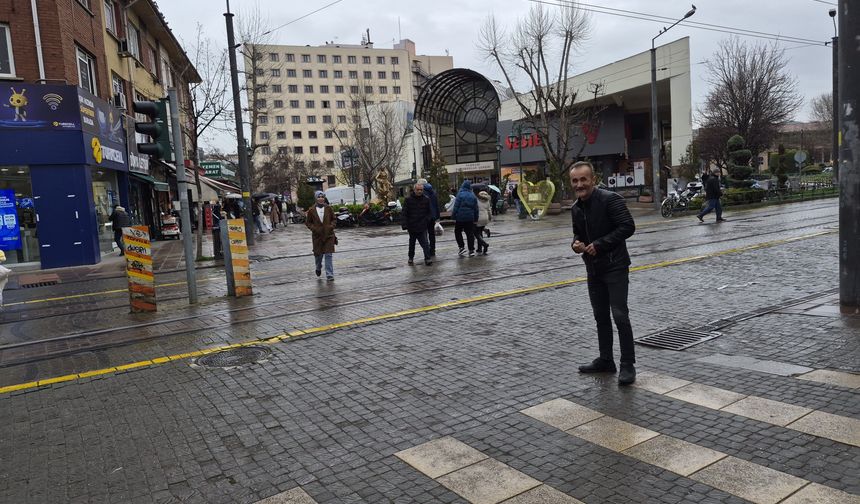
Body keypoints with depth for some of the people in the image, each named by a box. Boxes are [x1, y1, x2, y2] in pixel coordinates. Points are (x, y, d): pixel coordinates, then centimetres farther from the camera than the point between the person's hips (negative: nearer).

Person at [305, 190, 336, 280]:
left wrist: (331, 226, -7)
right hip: (317, 235, 0)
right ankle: (318, 268, 41)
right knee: (318, 254, 10)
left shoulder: (328, 208, 0)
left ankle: (329, 274, -2)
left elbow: (333, 219, 10)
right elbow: (308, 222, 5)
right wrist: (314, 229, -10)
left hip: (329, 235, 0)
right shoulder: (311, 210, -2)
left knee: (328, 254, -5)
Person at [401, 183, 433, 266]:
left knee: (425, 243, -10)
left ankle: (428, 258, -10)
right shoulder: (408, 199, -4)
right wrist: (404, 224, -14)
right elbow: (404, 213, -6)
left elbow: (430, 212, 12)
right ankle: (411, 258, 30)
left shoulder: (426, 199, 2)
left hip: (422, 227, 0)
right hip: (412, 226, 0)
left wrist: (427, 219, -3)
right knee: (412, 243, 16)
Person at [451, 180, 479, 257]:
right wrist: (475, 219, 18)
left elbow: (456, 207, -11)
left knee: (457, 232, 13)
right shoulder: (473, 196, 6)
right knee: (470, 233, 7)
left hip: (460, 217, -4)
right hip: (470, 218, 4)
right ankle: (471, 250, 6)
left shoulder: (460, 194, -9)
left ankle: (461, 247, 2)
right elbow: (476, 209, 11)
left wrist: (453, 216, -5)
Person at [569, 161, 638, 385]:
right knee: (601, 316, 15)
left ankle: (628, 365, 3)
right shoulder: (576, 209, 10)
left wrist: (600, 244, -22)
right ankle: (605, 360, 27)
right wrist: (576, 243, 0)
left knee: (620, 315, -7)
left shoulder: (610, 199, -14)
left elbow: (628, 227, -19)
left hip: (615, 267, -8)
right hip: (593, 269, 8)